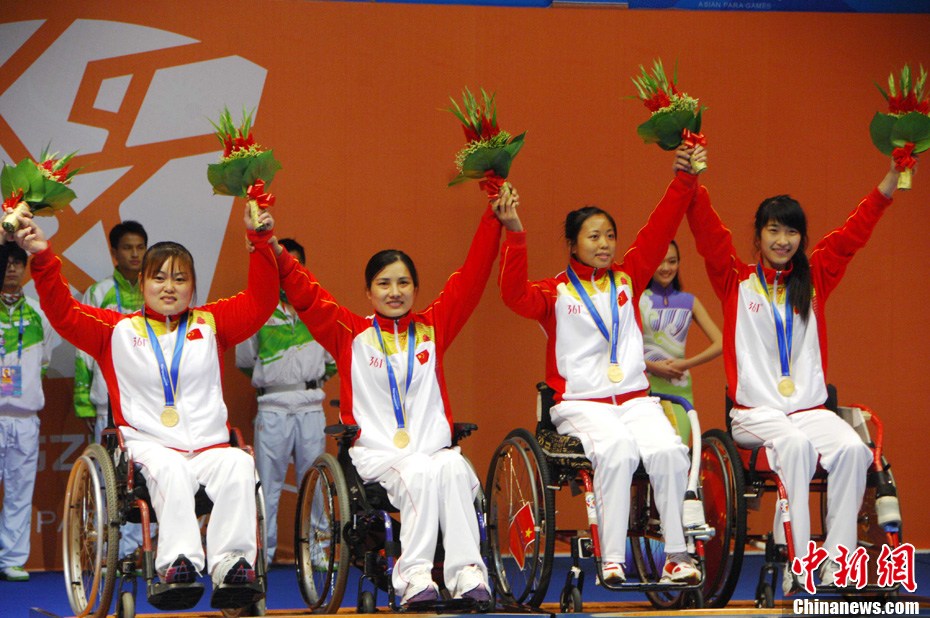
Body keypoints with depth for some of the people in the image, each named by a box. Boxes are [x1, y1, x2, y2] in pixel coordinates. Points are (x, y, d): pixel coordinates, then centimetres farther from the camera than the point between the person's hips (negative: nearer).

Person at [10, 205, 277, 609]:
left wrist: (261, 242, 0)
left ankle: (231, 564, -38)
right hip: (148, 445, -2)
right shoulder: (117, 330, 13)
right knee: (170, 471, -38)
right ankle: (178, 562, -48)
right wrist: (43, 259, -7)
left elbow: (259, 303, 10)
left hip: (209, 446, 2)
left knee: (239, 466, -32)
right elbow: (64, 314, 5)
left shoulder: (211, 324, 17)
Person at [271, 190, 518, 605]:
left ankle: (467, 572, -37)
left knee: (454, 470, -32)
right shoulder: (351, 334, 9)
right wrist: (274, 251, -7)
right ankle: (414, 577, -39)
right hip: (376, 453, -2)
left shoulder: (432, 328, 14)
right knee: (419, 474, -34)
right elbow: (305, 295, 3)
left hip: (433, 447, 2)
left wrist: (493, 220, 10)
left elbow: (470, 280, 13)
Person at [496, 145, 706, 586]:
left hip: (634, 397, 3)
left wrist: (685, 180, 1)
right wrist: (515, 236, -25)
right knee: (617, 450, -33)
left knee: (667, 450, -26)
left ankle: (676, 555, -20)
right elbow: (515, 295, -15)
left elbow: (658, 231, 9)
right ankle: (612, 560, -30)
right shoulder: (555, 293, 4)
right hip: (580, 403, -3)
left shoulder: (627, 278, 15)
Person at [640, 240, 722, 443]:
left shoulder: (689, 301, 10)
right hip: (646, 384, -2)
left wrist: (686, 363, -7)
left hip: (679, 387, 2)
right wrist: (652, 366, -14)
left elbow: (720, 343, 4)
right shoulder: (638, 300, 3)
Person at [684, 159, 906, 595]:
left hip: (810, 408, 3)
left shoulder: (815, 279, 15)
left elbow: (853, 233, 10)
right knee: (795, 445, -36)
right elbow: (707, 230, -2)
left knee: (852, 449, -29)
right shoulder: (736, 280, 8)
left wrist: (892, 178, 3)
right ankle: (795, 571, -37)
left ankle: (835, 570, -28)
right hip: (755, 412, -3)